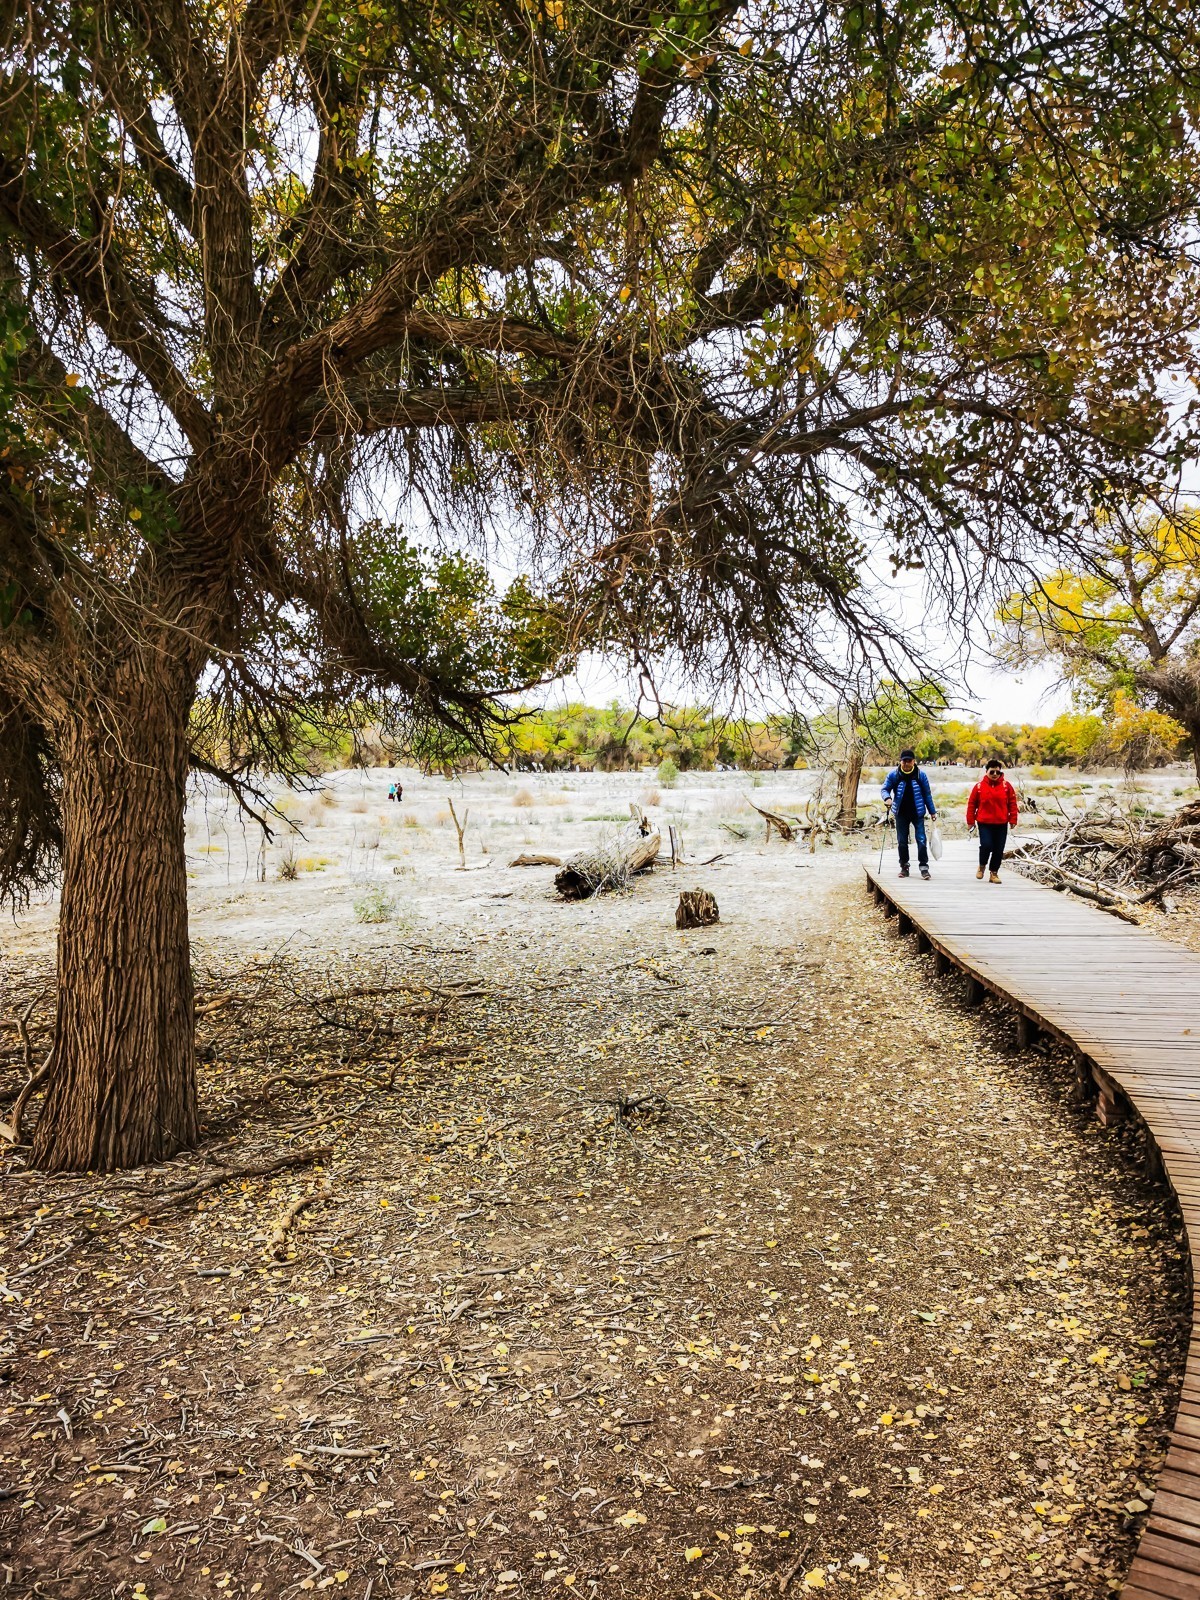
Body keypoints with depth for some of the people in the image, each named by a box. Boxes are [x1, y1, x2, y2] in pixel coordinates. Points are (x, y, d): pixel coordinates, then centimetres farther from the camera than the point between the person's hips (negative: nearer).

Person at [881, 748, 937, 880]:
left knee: (921, 840, -8)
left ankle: (924, 867, -4)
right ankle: (904, 867, 18)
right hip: (901, 814, 1)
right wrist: (887, 798, -22)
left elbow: (927, 794, 5)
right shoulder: (893, 774, -3)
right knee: (902, 842, 7)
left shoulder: (920, 774, -2)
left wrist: (932, 811, 8)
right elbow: (885, 789, 1)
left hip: (917, 813, -1)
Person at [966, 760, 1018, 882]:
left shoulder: (1006, 786, 2)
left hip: (1001, 824, 2)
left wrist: (1013, 820, 0)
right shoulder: (979, 786, -1)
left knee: (998, 850, 4)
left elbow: (1012, 803, 4)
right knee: (986, 845, -15)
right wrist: (970, 821, 2)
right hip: (984, 823, -2)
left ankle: (994, 873, 18)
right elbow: (972, 804, 2)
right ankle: (982, 865, 13)